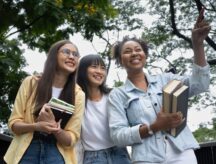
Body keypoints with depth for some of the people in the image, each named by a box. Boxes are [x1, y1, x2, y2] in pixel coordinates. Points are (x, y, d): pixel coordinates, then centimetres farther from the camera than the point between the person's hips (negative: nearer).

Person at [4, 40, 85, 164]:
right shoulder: (31, 83, -4)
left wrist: (55, 128, -24)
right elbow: (13, 123, -1)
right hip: (26, 150, 0)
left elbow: (71, 140, -4)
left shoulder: (78, 94, -4)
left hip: (57, 153, 0)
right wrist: (36, 126, -20)